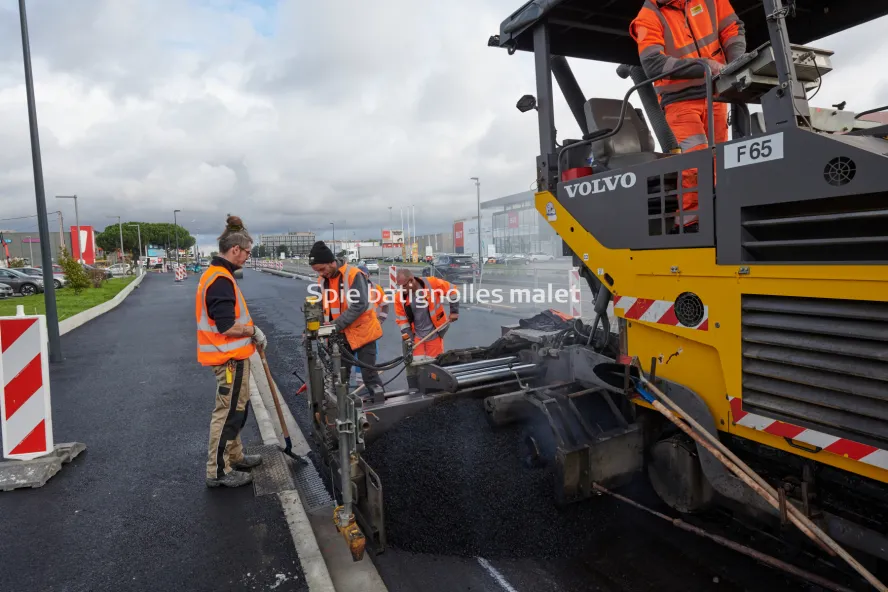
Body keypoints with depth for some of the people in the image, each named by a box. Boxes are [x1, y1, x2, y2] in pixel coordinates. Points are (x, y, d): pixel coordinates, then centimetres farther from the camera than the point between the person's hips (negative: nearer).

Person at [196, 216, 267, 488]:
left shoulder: (215, 274, 11)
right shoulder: (221, 279, -22)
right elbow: (226, 326, -28)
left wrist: (249, 331, 9)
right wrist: (254, 331, -13)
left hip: (230, 355, 11)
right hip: (230, 358, -10)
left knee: (237, 409, 21)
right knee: (228, 413, 0)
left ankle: (234, 457, 35)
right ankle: (218, 471, 11)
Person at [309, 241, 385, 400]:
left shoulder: (354, 275, -18)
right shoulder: (322, 280, 3)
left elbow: (360, 305, -24)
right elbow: (322, 307, 8)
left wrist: (337, 324, -27)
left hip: (362, 332, -6)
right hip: (341, 336, 6)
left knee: (369, 374, 0)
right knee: (340, 376, 14)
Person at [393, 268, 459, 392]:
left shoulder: (432, 284, -18)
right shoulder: (400, 296, -11)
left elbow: (452, 291, -4)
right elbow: (401, 319, -3)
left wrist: (454, 311, -1)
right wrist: (407, 337, -9)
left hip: (434, 333, -1)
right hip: (415, 335, 1)